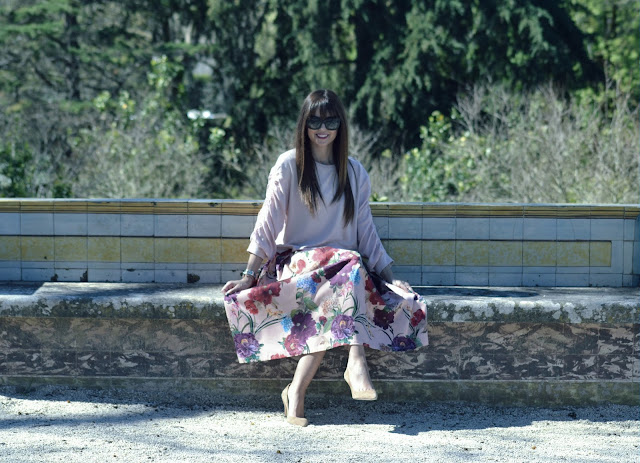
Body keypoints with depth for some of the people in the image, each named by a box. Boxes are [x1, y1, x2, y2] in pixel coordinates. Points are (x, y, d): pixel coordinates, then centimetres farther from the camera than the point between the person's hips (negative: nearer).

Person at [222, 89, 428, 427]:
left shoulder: (354, 173, 13)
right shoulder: (289, 166, 2)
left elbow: (365, 230, 14)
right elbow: (268, 223, -2)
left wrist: (389, 277, 4)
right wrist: (249, 276, -10)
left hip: (340, 263, 4)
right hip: (295, 260, -4)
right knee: (350, 264, -36)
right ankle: (356, 361, -48)